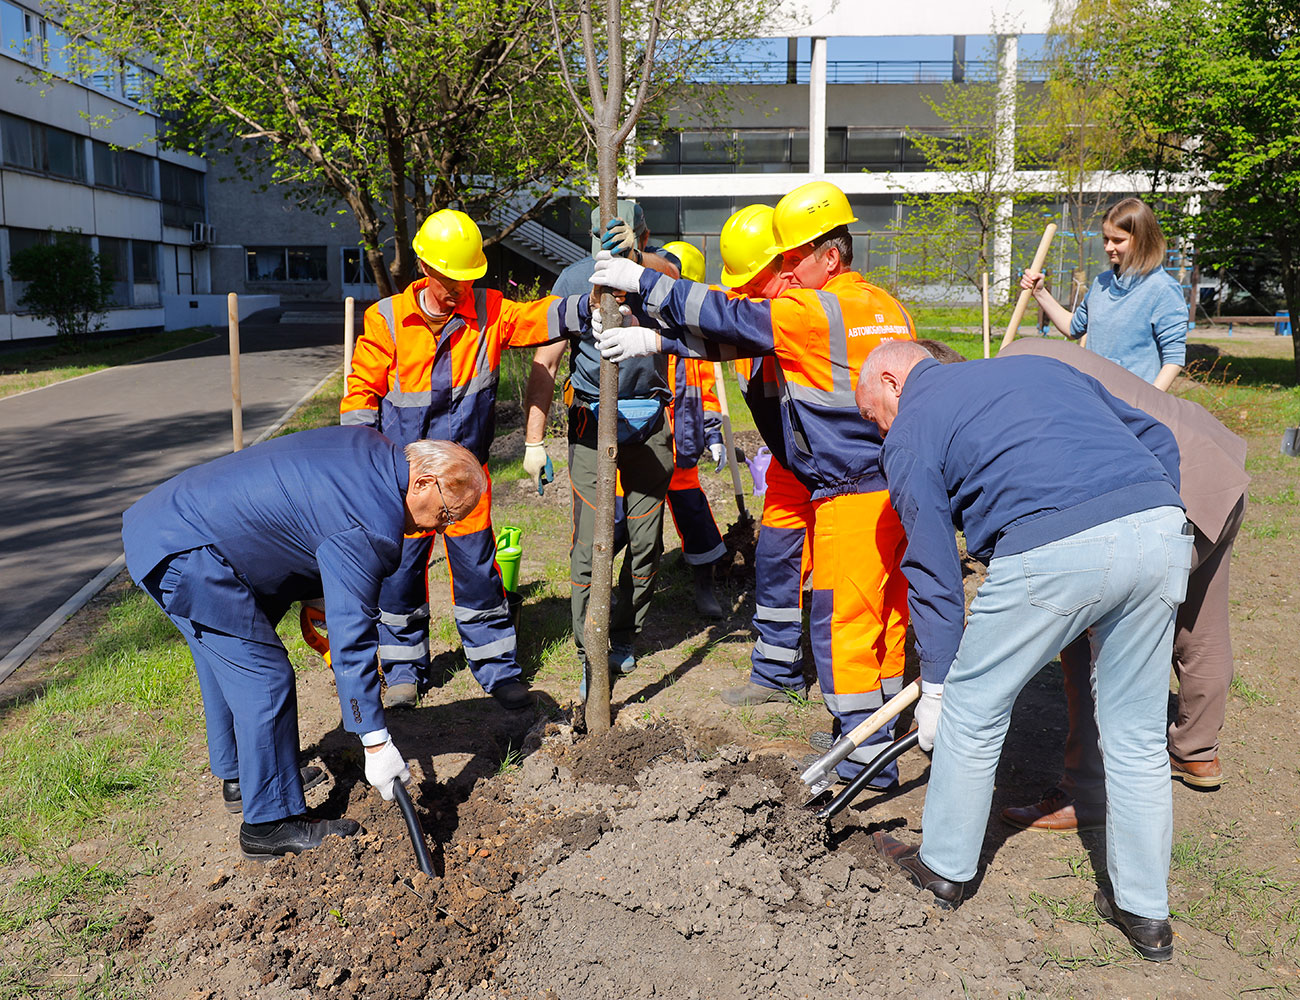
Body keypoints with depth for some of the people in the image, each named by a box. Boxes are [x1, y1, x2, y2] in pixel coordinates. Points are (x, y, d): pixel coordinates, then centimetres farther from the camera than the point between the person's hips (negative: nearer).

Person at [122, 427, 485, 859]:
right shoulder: (369, 529, -24)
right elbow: (352, 641, -23)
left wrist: (314, 599, 20)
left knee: (229, 662, 24)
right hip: (184, 553, -11)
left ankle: (238, 775, 42)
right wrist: (376, 745, -18)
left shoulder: (371, 447, 5)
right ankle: (271, 824, 5)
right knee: (264, 677, -6)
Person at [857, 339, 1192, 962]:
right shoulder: (1038, 366, 31)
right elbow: (1155, 436, 27)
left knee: (972, 711, 16)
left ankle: (944, 868, 33)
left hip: (1053, 551, -6)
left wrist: (935, 685, 19)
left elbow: (932, 569, 12)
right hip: (1163, 526, 6)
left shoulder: (910, 430, 14)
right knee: (1137, 734, 19)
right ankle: (1145, 912, 31)